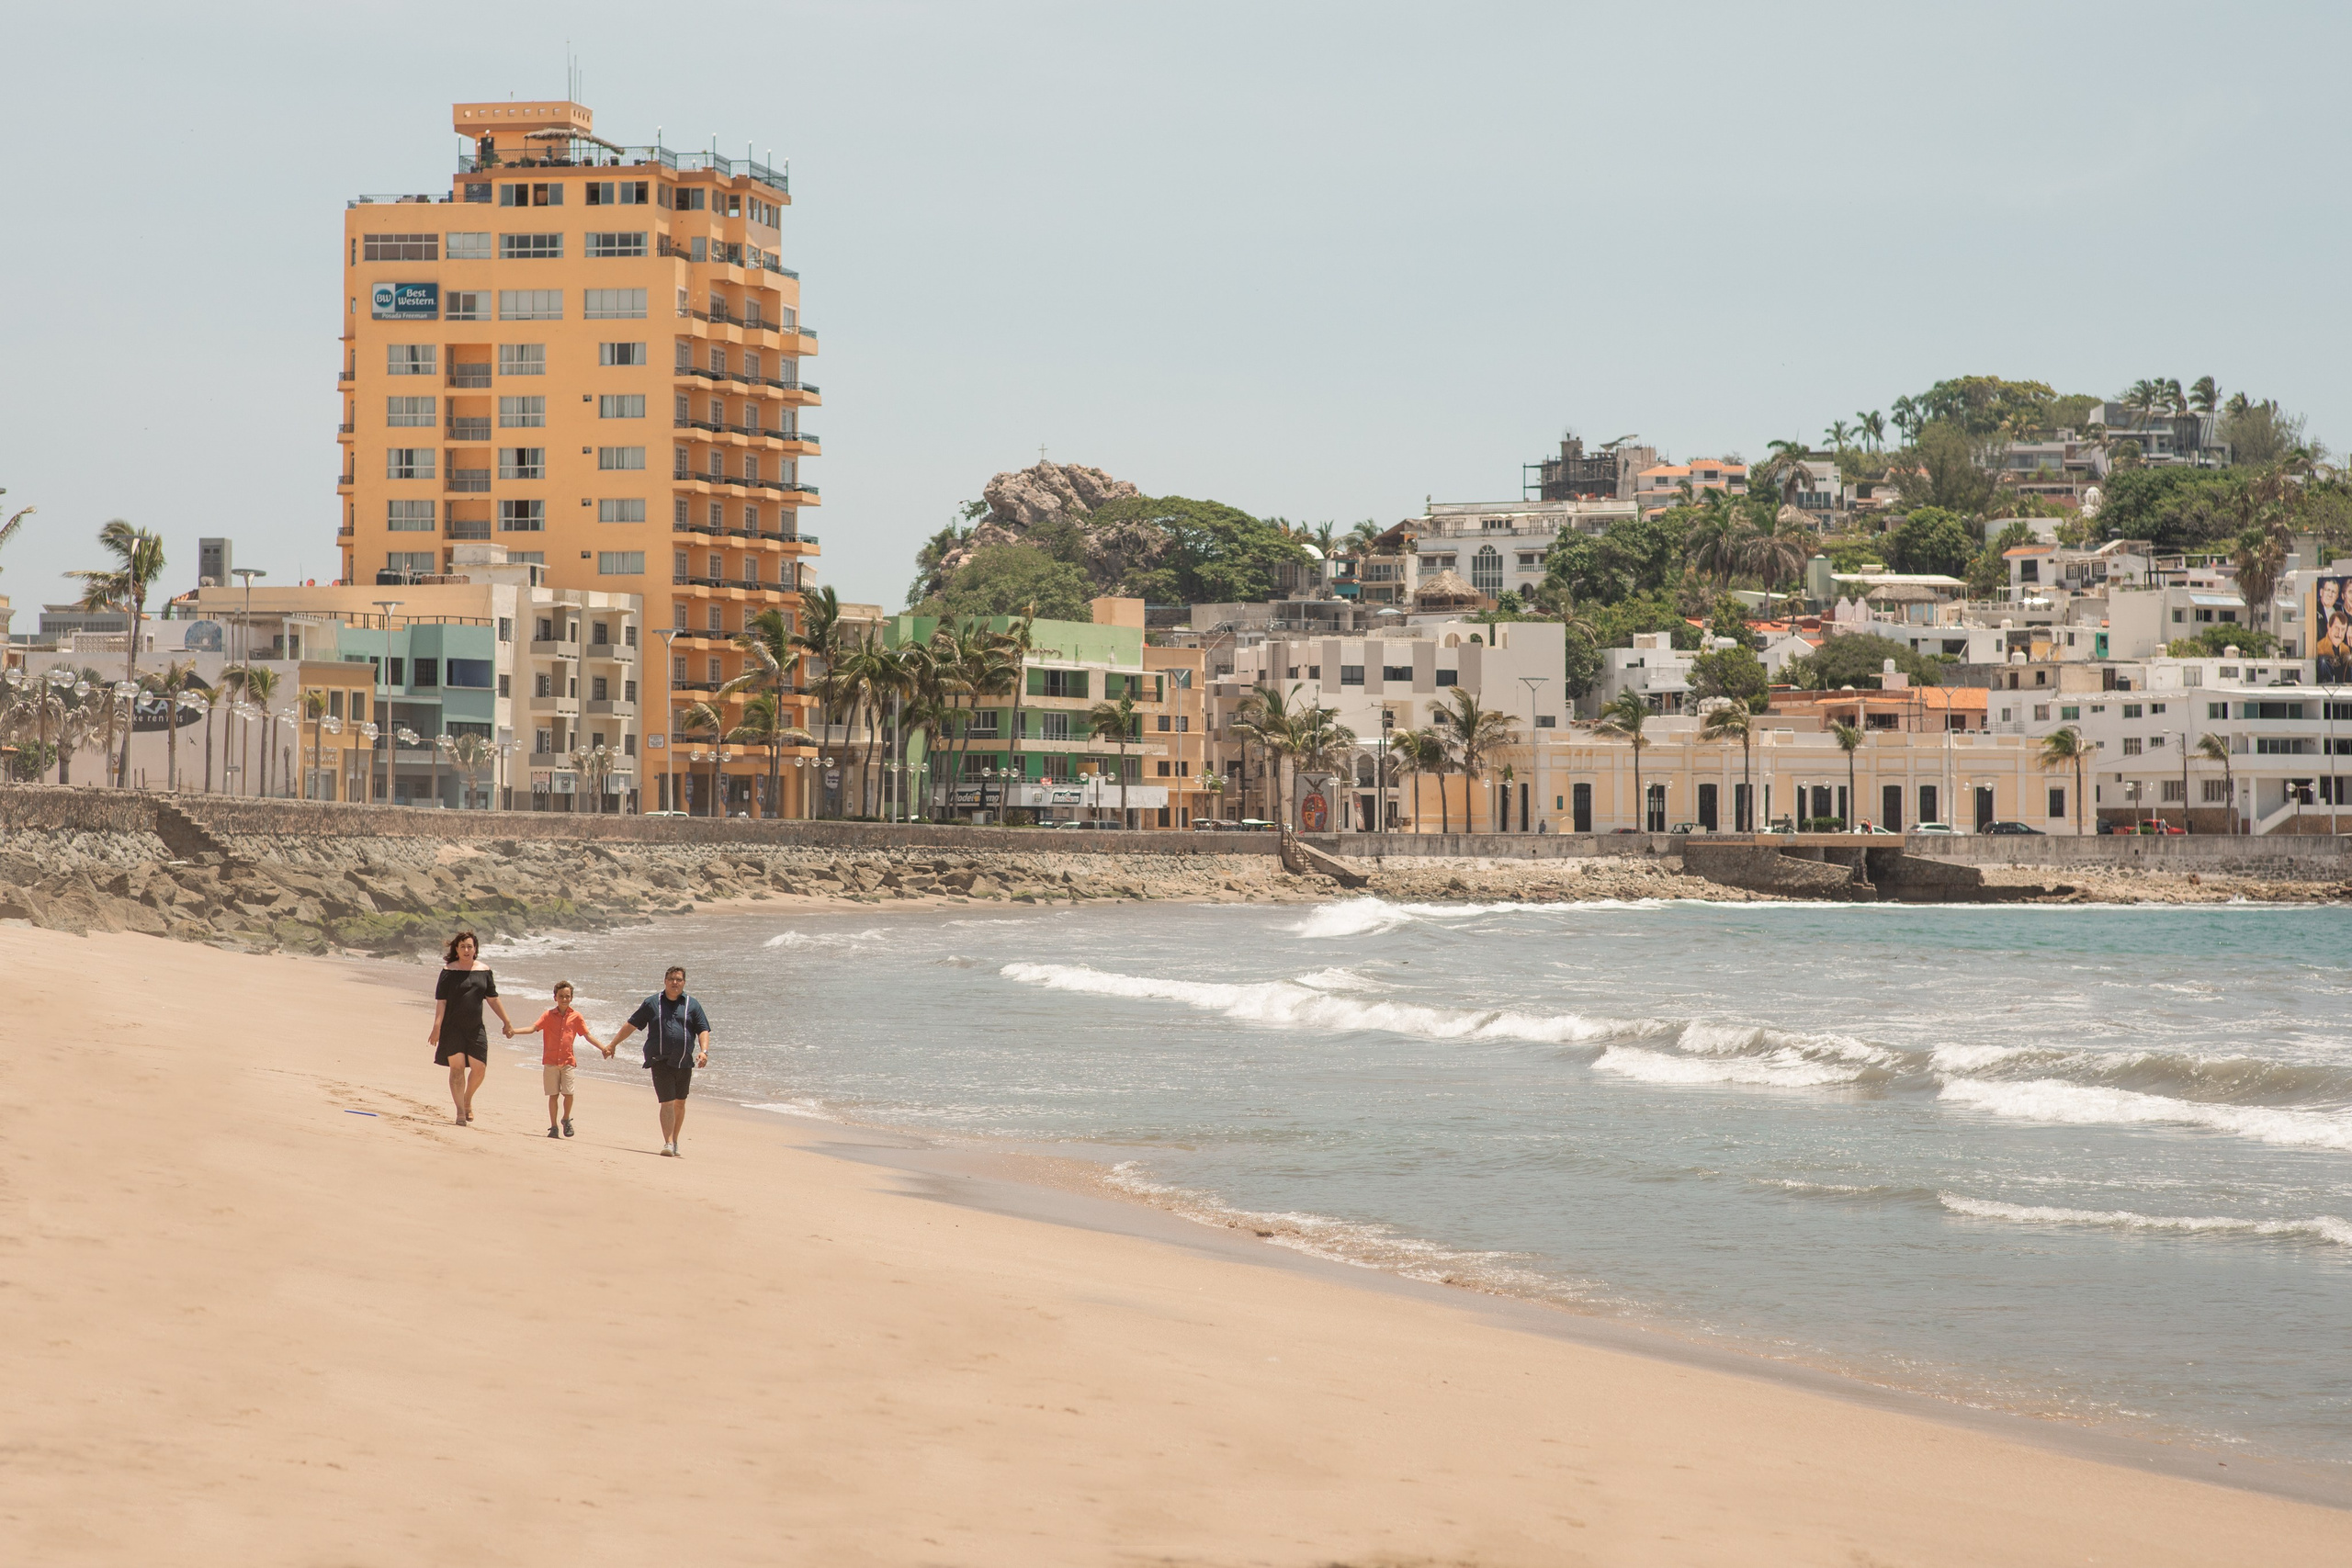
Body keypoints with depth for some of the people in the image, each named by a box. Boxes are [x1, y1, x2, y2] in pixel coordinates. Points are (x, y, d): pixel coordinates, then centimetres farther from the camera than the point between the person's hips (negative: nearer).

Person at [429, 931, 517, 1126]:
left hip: (475, 1028, 4)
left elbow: (493, 999, 14)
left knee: (479, 1069, 3)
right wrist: (436, 1028, -17)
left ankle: (467, 1100, 29)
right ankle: (460, 1111, -4)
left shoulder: (484, 971, 6)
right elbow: (441, 1001, -8)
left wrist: (507, 1022, 14)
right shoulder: (449, 971, -5)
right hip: (453, 1027, -4)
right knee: (457, 1067, -7)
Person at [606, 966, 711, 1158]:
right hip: (660, 1061, -3)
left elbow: (703, 1031, 4)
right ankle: (668, 1143, -16)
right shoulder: (652, 1003, 6)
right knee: (667, 1102, -12)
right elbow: (631, 1025, 12)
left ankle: (674, 1141, 28)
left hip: (684, 1062, 3)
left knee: (680, 1104, 12)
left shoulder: (692, 1005, 8)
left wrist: (703, 1051, -13)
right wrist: (613, 1045, 13)